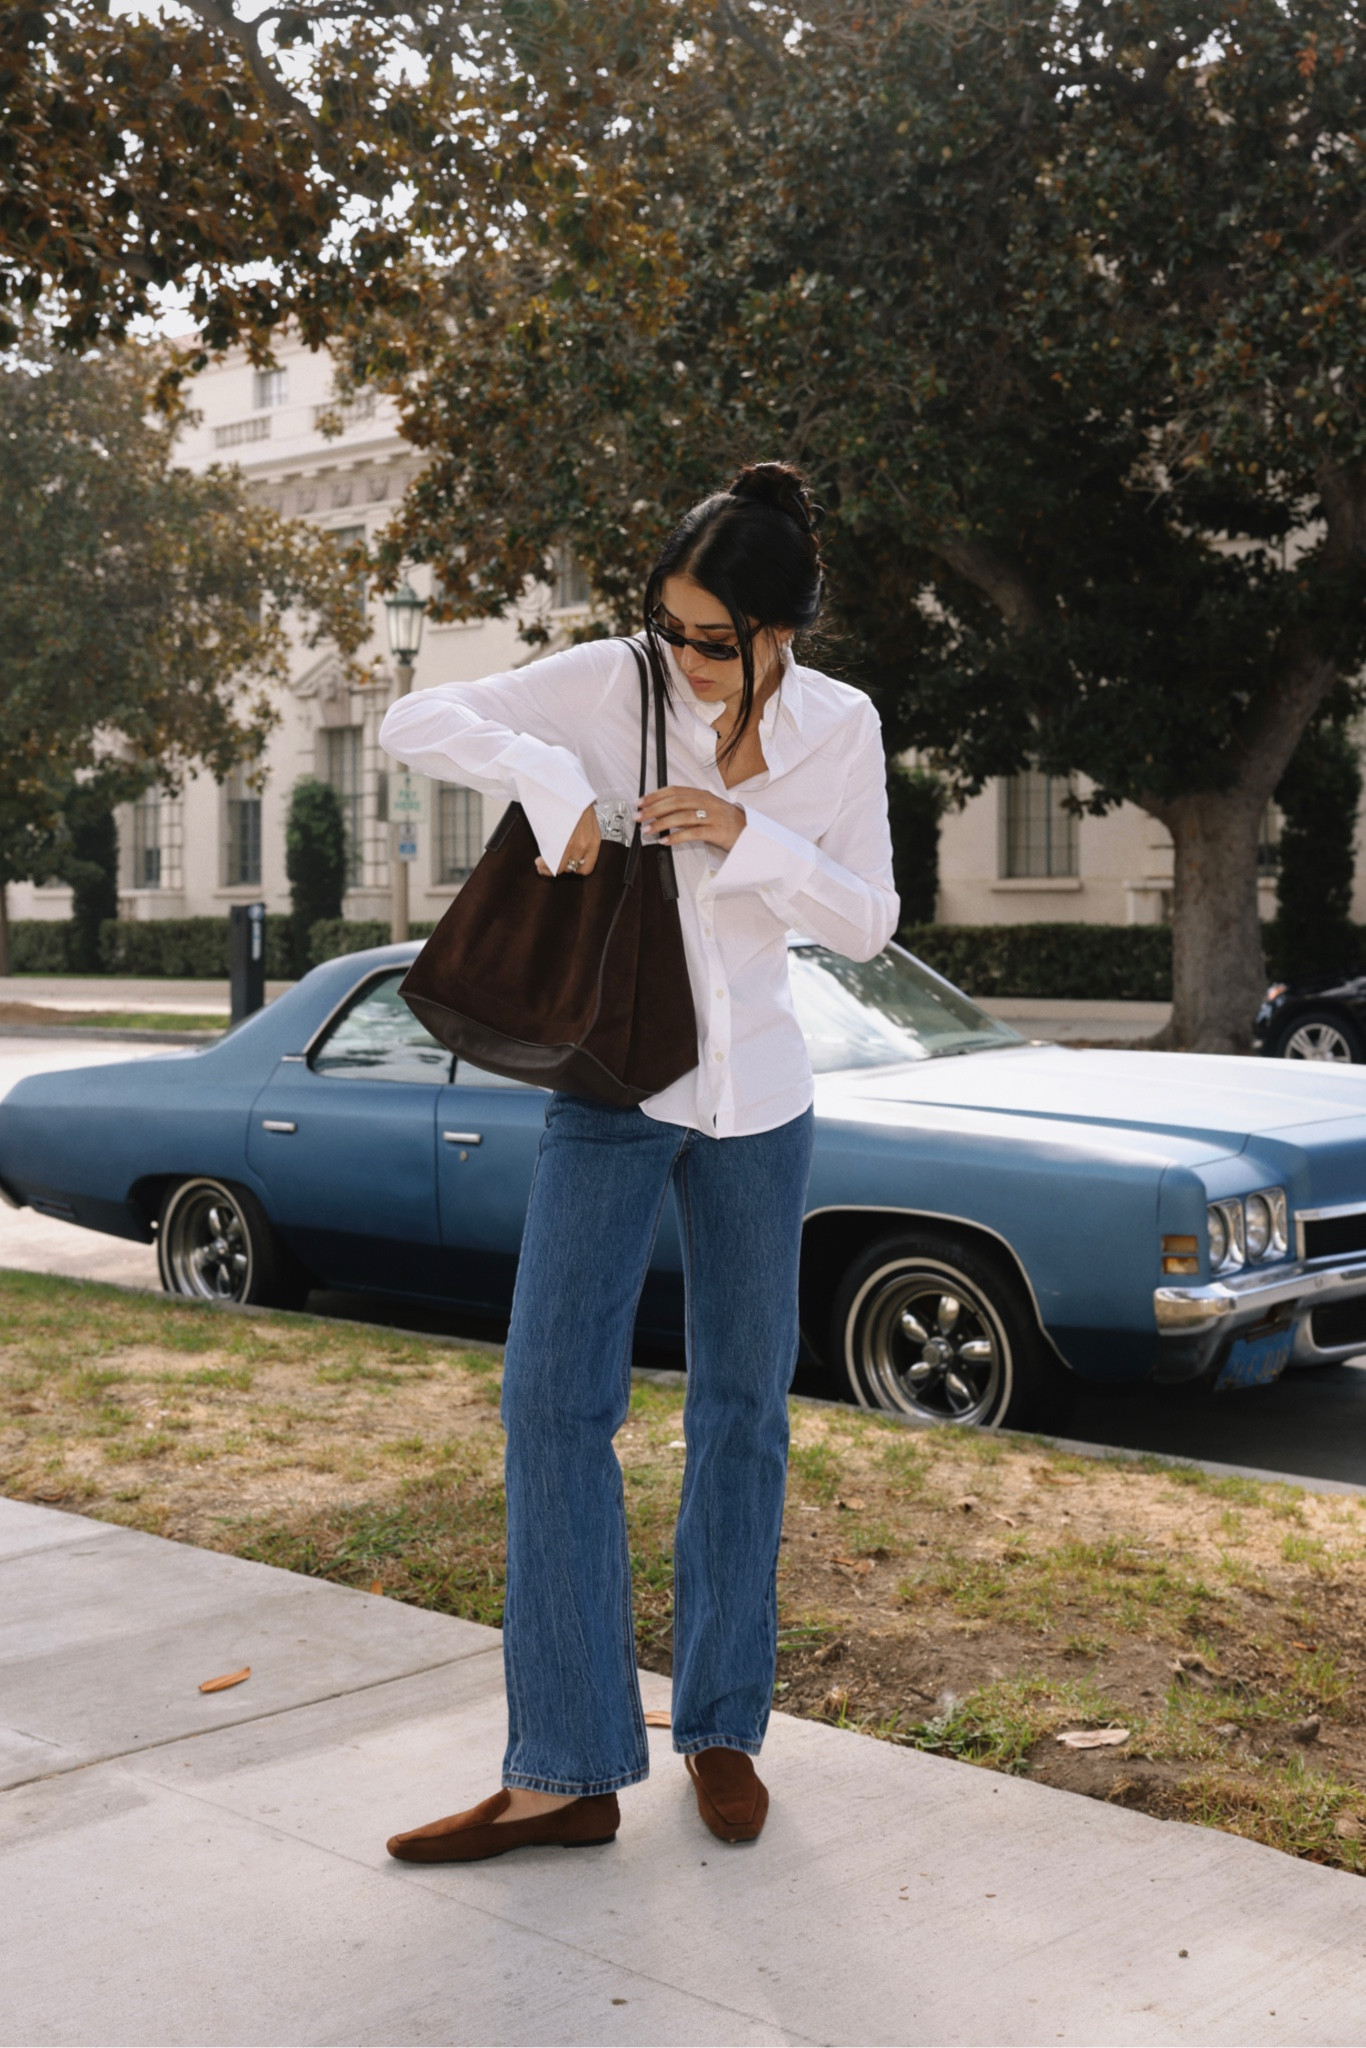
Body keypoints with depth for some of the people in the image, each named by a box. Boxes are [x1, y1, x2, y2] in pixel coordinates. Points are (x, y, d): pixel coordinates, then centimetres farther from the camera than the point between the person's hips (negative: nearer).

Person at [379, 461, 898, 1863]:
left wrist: (749, 835, -18)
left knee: (744, 1408, 8)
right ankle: (568, 1771, -2)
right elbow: (413, 722, -11)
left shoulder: (841, 728, -2)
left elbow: (867, 924, -2)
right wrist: (546, 778, -27)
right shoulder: (611, 685, -9)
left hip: (755, 1094, 2)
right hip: (610, 1087, -2)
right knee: (554, 1399, -9)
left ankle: (722, 1729, 23)